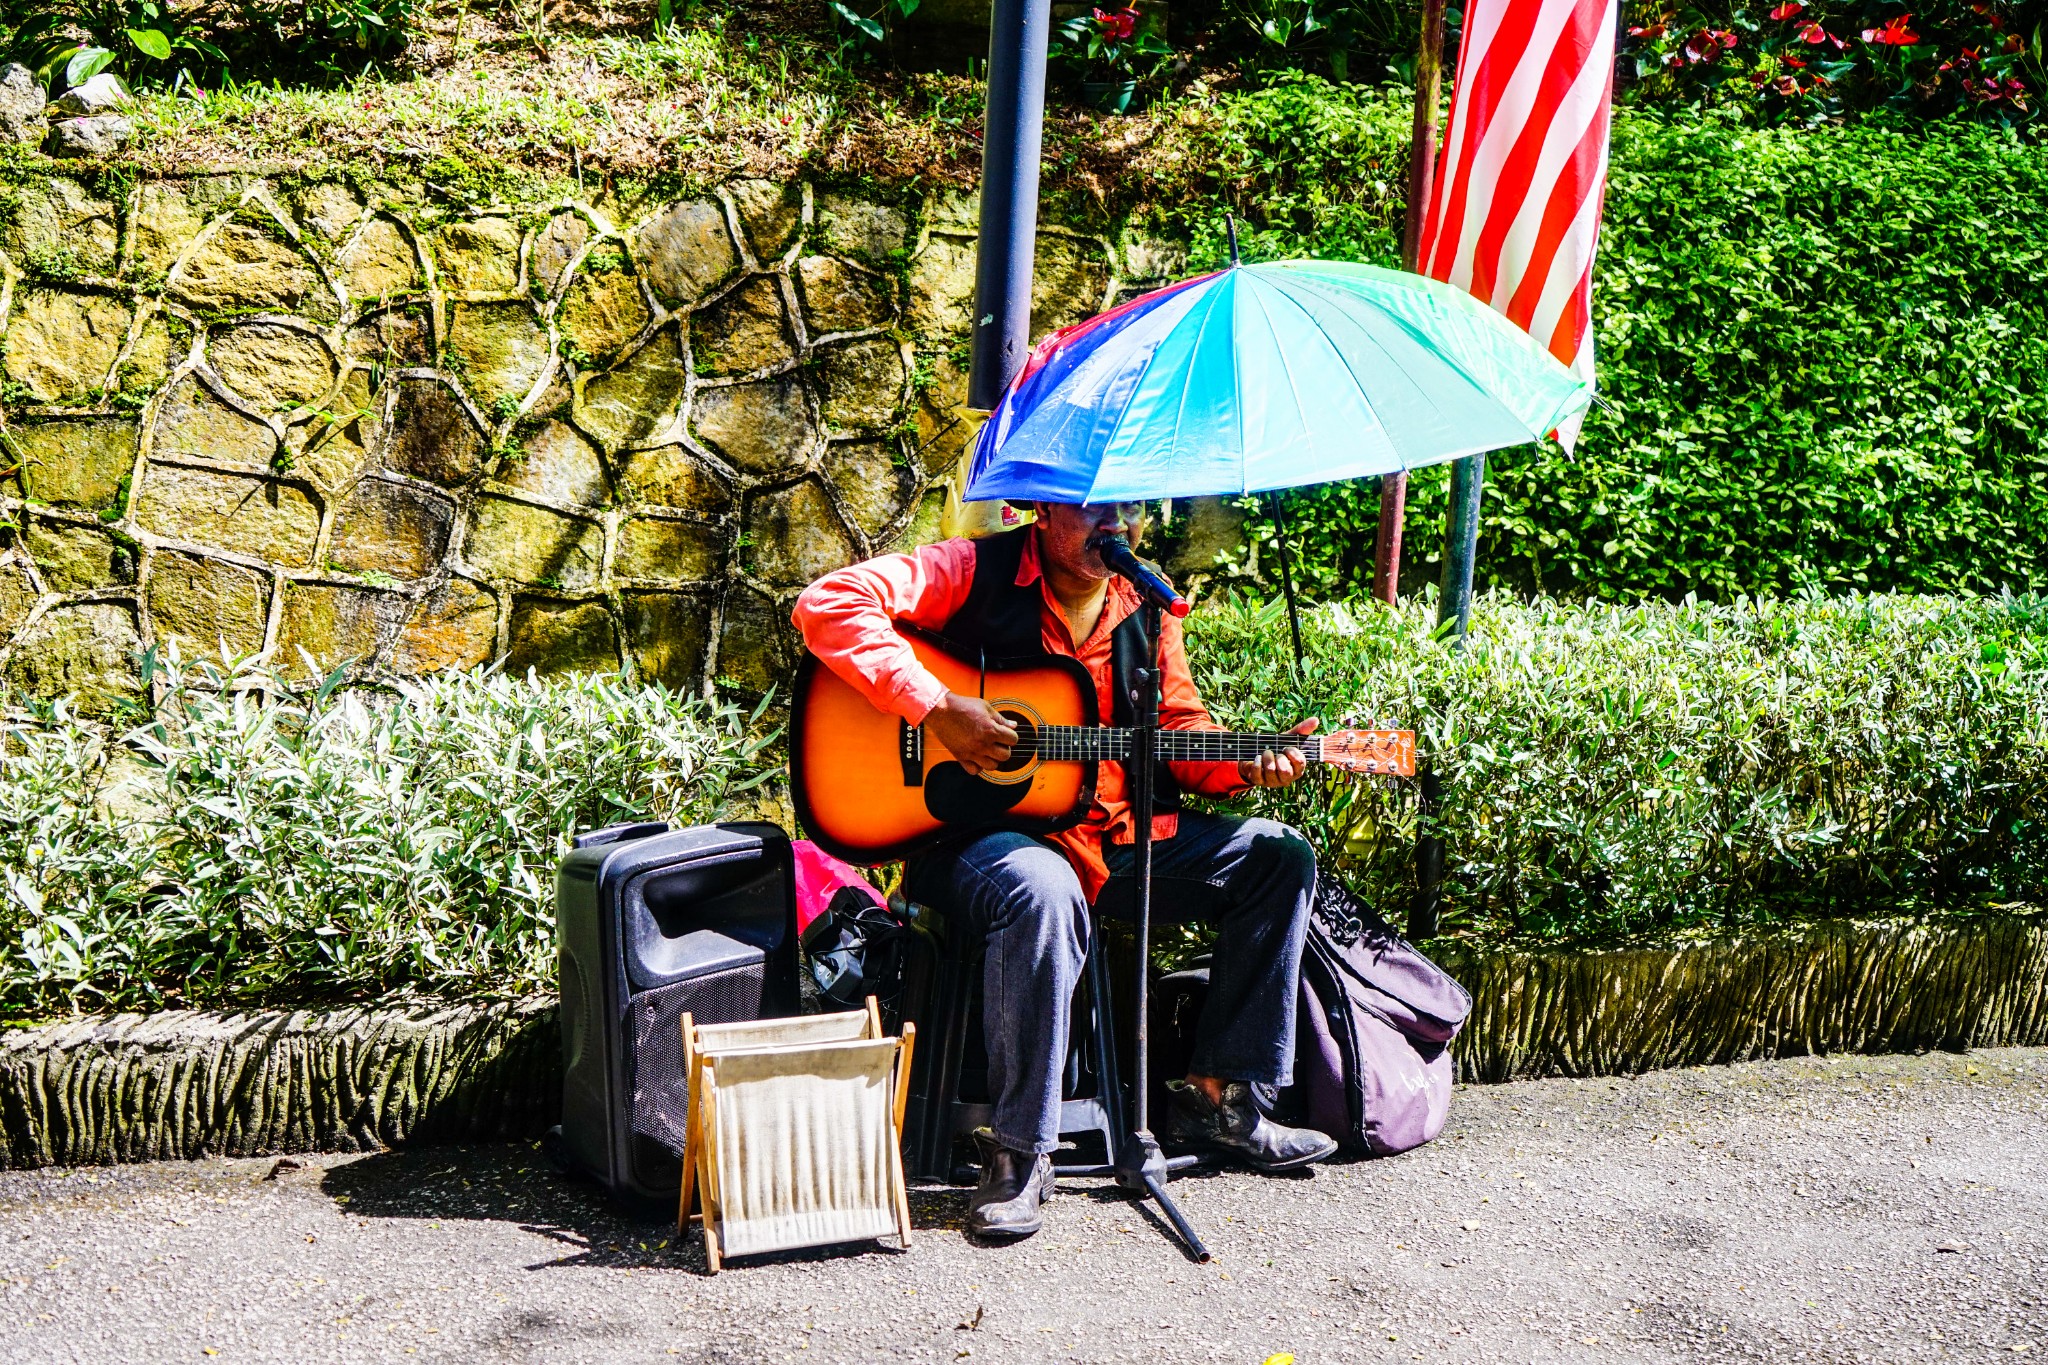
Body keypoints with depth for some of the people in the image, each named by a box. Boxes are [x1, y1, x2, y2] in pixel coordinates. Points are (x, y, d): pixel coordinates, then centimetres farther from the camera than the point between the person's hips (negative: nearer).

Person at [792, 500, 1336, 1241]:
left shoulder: (1144, 605, 8)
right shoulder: (977, 573, -11)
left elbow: (1178, 732, 14)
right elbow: (827, 603, -22)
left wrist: (1247, 766, -7)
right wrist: (937, 708, -27)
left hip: (1116, 828, 7)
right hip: (973, 827, -7)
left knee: (1279, 856, -2)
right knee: (1044, 892, -41)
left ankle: (1215, 1097, 4)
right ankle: (1018, 1149, -25)